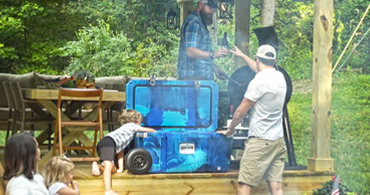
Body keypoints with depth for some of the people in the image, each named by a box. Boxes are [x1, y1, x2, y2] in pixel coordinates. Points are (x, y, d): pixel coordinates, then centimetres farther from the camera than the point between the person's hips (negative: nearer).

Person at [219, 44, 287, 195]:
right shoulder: (279, 77, 9)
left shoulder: (258, 82, -13)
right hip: (278, 140, 8)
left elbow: (240, 112, -7)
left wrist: (230, 129, 11)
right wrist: (242, 56, 46)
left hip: (260, 142, -8)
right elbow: (262, 70, 33)